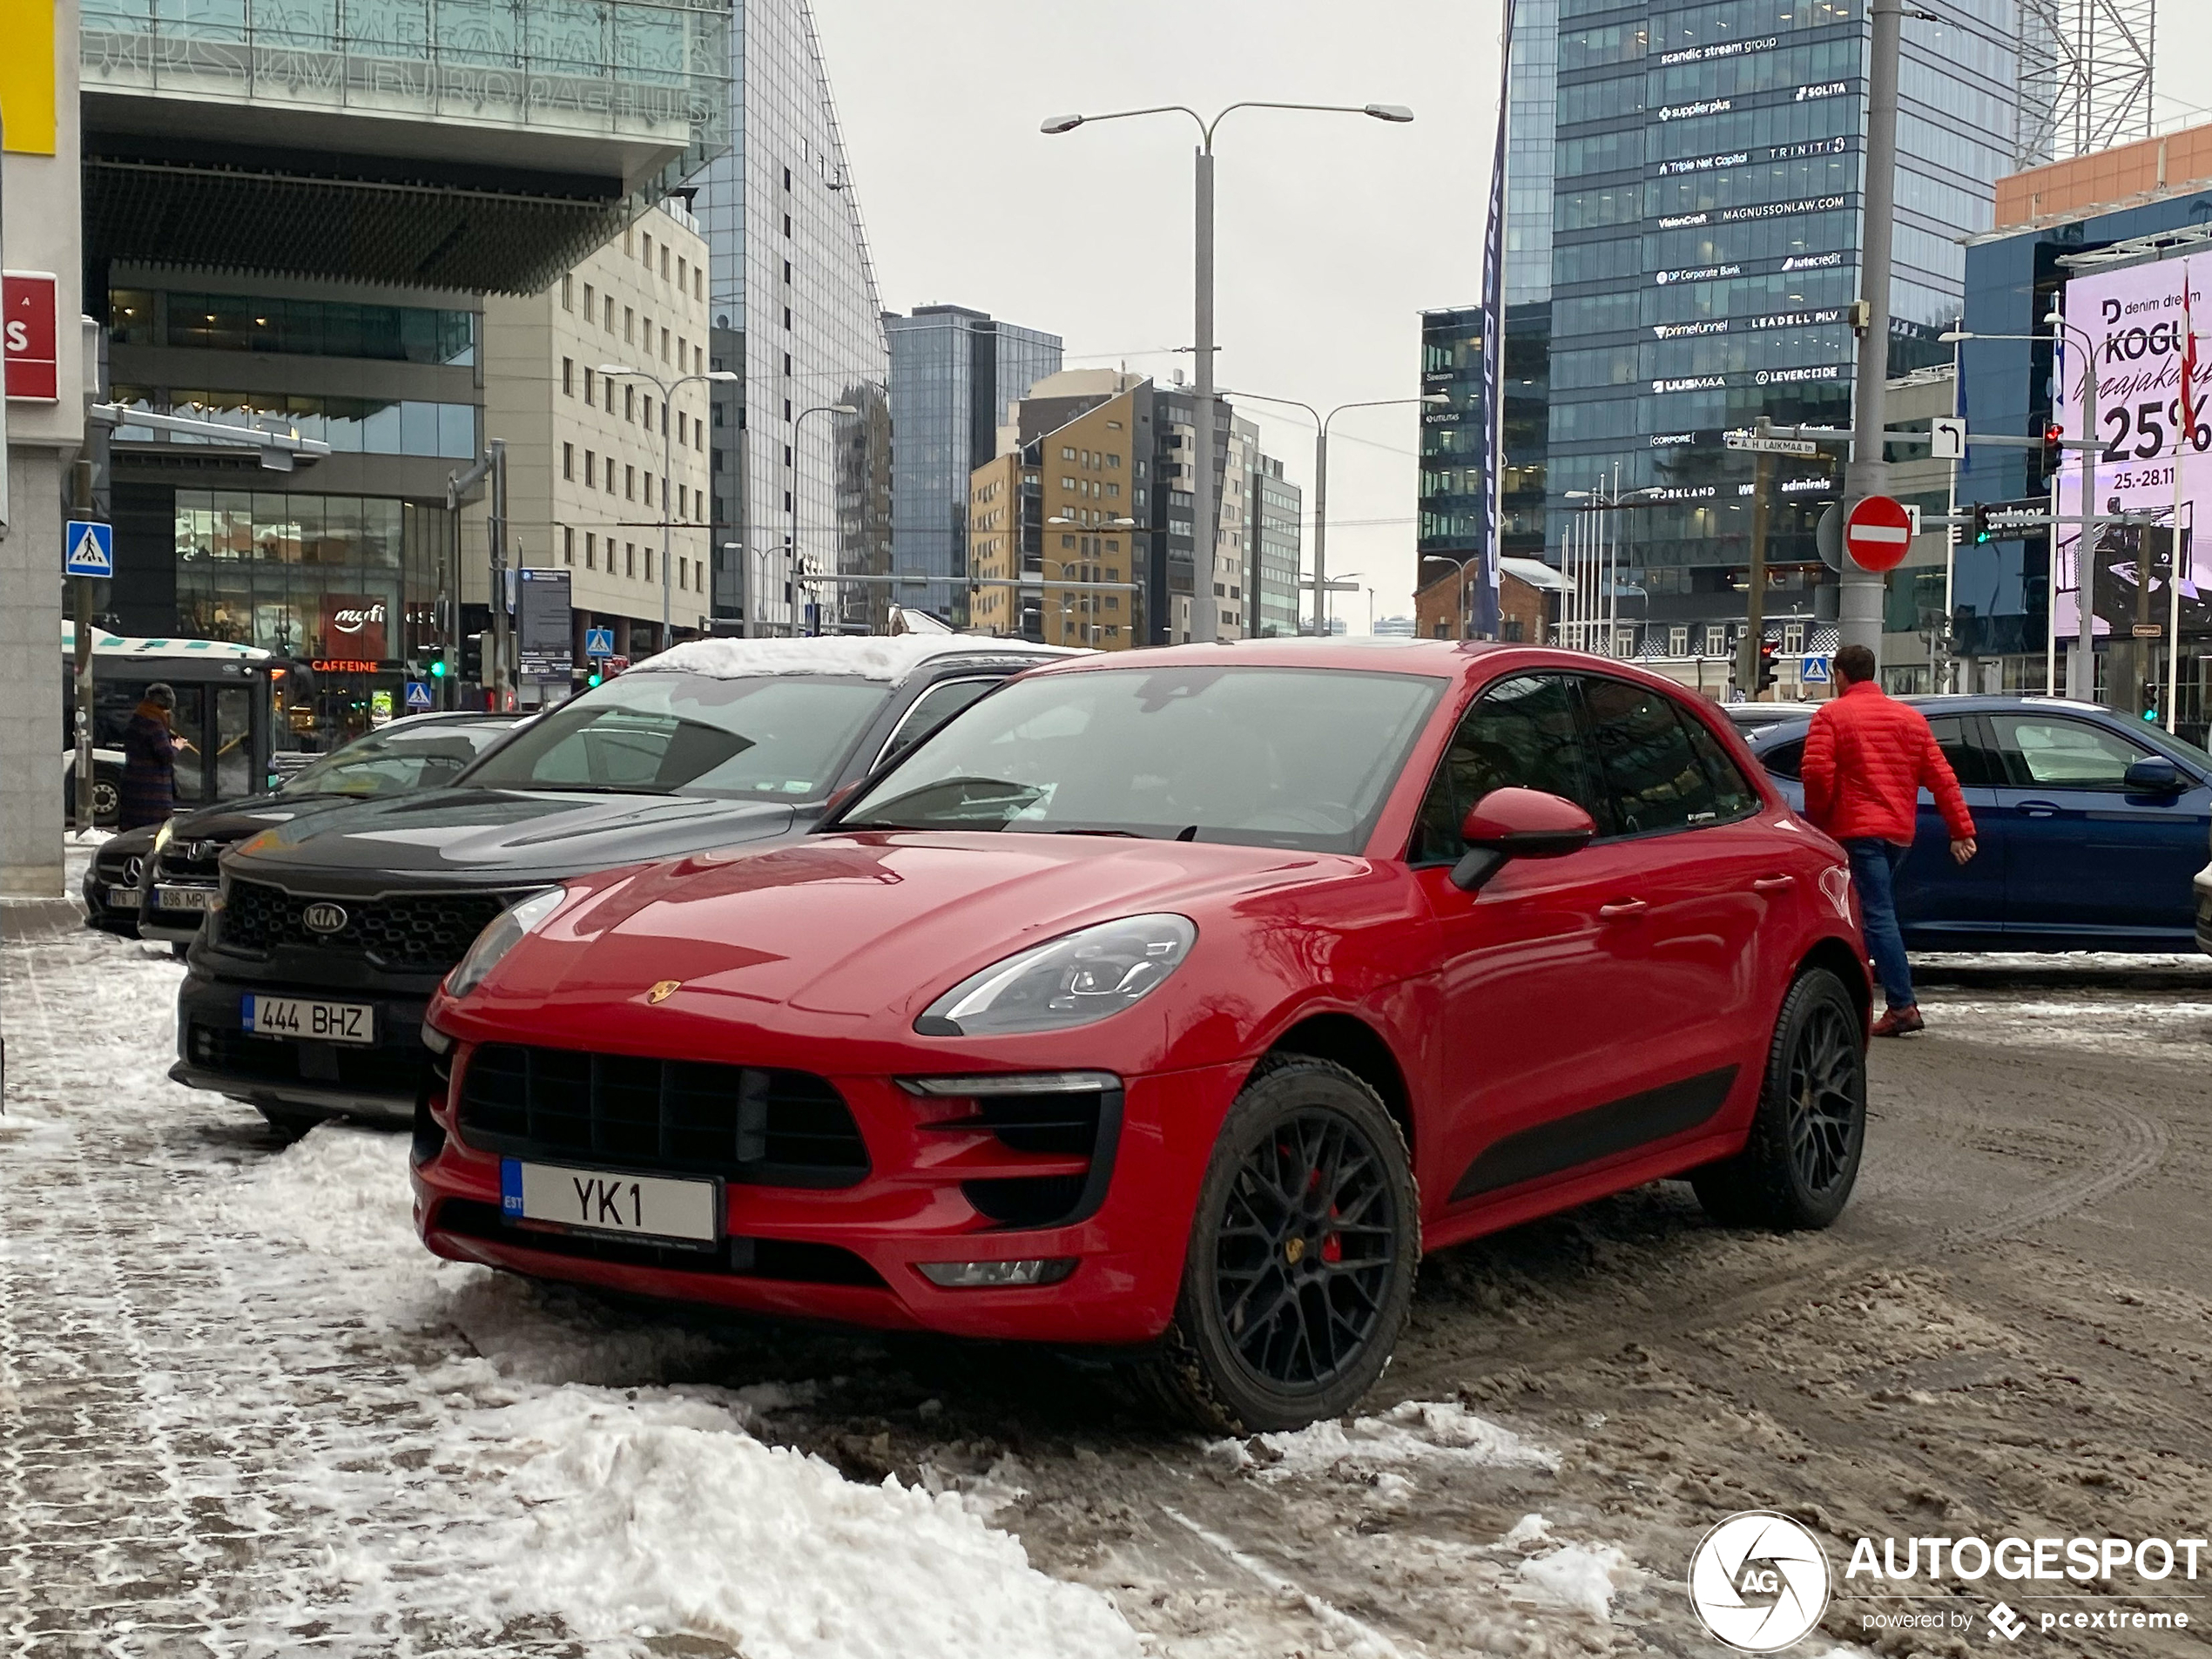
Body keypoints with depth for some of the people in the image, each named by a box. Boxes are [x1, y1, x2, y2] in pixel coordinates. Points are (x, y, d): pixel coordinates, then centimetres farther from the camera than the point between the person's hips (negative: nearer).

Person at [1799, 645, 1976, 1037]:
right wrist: (1962, 830, 10)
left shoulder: (1831, 715, 0)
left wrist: (1818, 821, -1)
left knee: (1877, 917, -12)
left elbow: (1817, 772, -14)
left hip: (1857, 829, -6)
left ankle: (1902, 1006, -20)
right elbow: (1941, 777, 11)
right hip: (1900, 831, 7)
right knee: (1878, 912, 17)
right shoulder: (1910, 717, 17)